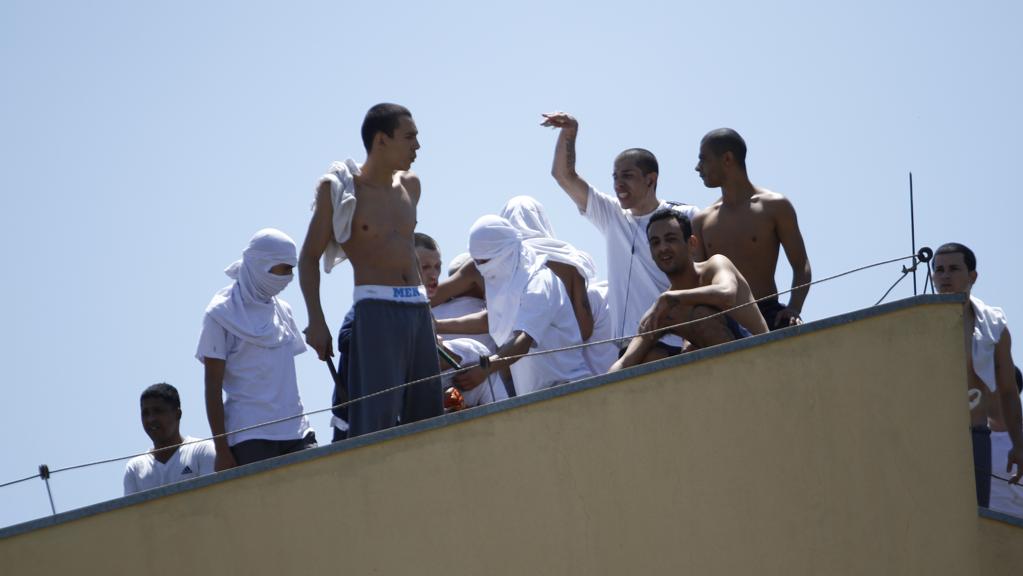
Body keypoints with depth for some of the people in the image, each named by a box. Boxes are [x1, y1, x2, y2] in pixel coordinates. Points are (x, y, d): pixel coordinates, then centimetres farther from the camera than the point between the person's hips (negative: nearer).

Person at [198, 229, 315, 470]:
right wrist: (221, 449, -8)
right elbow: (213, 387, -3)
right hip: (249, 436, -5)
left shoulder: (282, 310, 18)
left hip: (295, 431, 5)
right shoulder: (221, 313, 1)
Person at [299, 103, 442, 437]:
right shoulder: (338, 188, -2)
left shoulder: (409, 185, 16)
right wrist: (316, 320, -12)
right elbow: (309, 257, -1)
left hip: (418, 309, 6)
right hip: (376, 309, -6)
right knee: (377, 418, -16)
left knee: (427, 415, 2)